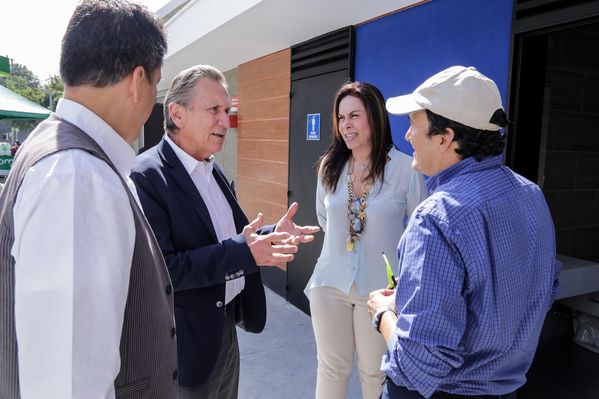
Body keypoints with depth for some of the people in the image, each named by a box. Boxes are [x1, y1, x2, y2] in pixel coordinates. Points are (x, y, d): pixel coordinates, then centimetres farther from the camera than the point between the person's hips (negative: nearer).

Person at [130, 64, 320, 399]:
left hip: (225, 328, 8)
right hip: (187, 341, -8)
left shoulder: (212, 168, 5)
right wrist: (242, 252, -33)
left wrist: (273, 234, -7)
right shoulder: (146, 176, -21)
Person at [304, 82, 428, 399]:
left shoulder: (406, 168, -13)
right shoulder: (330, 165, 0)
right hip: (330, 281, 3)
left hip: (380, 287, -3)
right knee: (331, 367, 18)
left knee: (374, 372, 14)